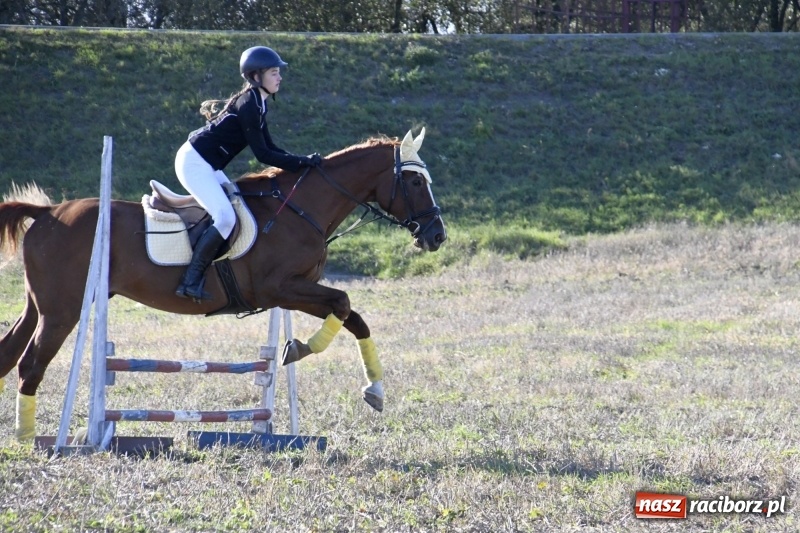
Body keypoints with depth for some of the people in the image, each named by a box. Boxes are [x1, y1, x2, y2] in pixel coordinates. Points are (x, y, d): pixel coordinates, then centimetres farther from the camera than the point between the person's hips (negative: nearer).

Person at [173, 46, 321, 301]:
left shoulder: (257, 104, 11)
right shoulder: (248, 105, -19)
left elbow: (269, 147, 15)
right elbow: (262, 155, -20)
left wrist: (303, 160, 3)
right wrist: (302, 162, -18)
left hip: (207, 166, 10)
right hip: (194, 162, -10)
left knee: (239, 207, 12)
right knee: (226, 217, -20)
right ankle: (190, 281, -17)